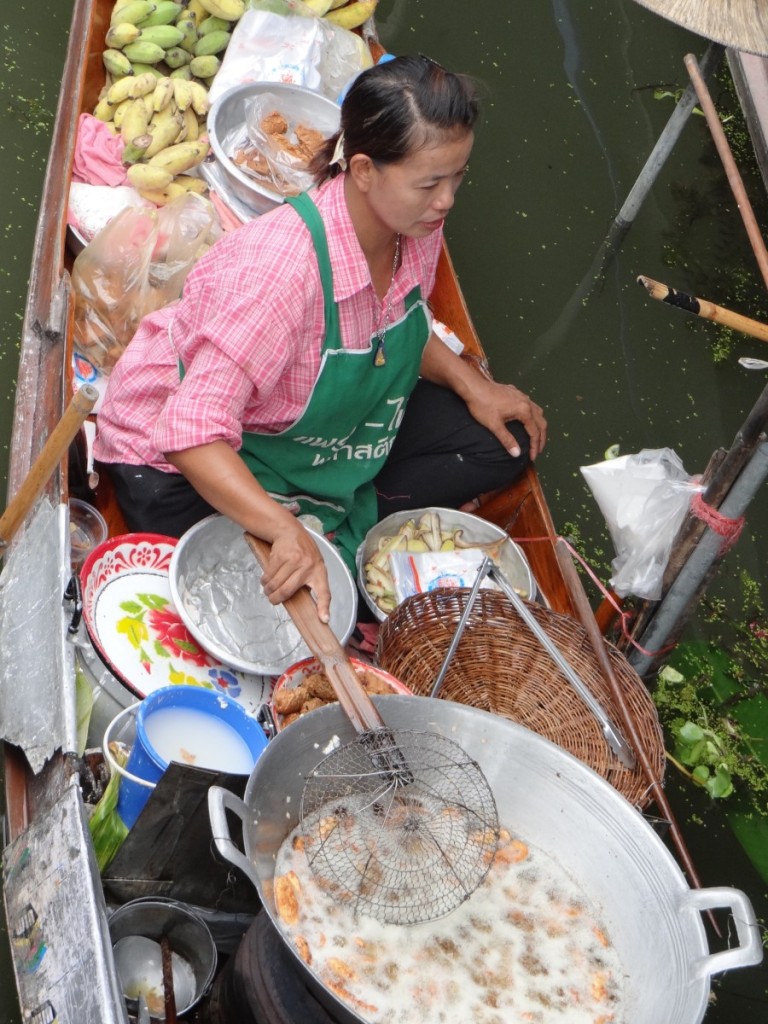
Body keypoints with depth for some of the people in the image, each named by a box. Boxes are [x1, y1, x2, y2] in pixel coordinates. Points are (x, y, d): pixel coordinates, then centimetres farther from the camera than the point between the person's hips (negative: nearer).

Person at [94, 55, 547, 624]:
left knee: (505, 443, -3)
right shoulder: (280, 265, -37)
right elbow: (194, 432, -38)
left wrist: (472, 384, -5)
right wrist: (286, 532, -50)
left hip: (331, 424, 7)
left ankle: (344, 524, -2)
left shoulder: (415, 223, -13)